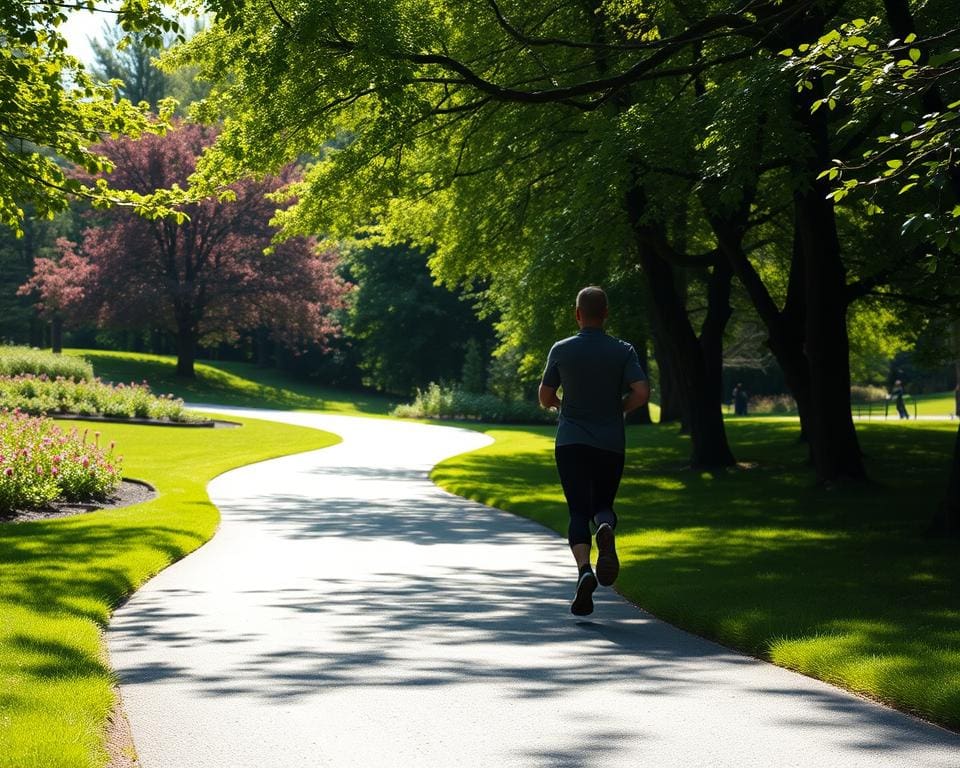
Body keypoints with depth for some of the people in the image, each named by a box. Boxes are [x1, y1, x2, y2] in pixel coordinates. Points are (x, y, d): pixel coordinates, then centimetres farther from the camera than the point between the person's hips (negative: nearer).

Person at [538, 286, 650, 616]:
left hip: (571, 442, 0)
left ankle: (584, 570, -25)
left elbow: (545, 398, 6)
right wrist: (617, 409, 8)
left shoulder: (561, 350, -1)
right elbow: (641, 393, -12)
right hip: (610, 444, 1)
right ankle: (606, 529, -22)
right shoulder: (623, 351, -2)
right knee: (602, 506, 16)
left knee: (578, 513, 1)